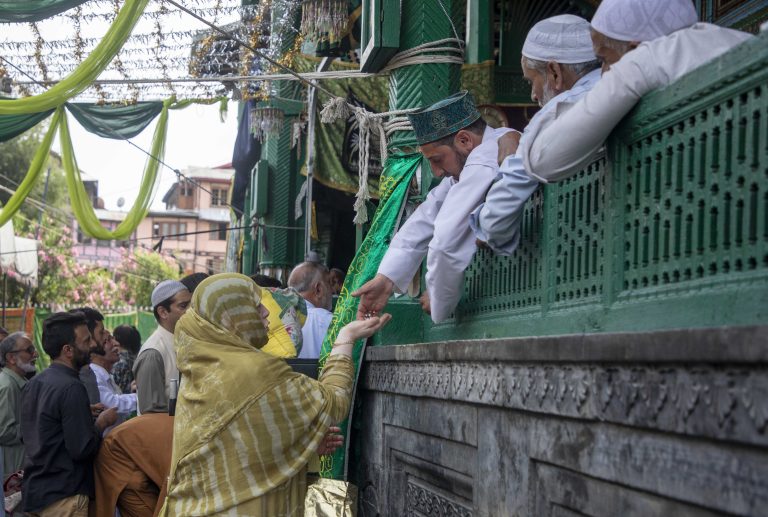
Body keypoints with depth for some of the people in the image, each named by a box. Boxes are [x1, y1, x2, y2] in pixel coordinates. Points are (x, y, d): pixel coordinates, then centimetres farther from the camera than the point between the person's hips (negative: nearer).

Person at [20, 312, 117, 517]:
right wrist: (101, 423, -3)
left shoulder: (32, 384, 8)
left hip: (33, 492, 8)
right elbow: (82, 450, -21)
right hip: (64, 498, -8)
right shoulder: (71, 388, -18)